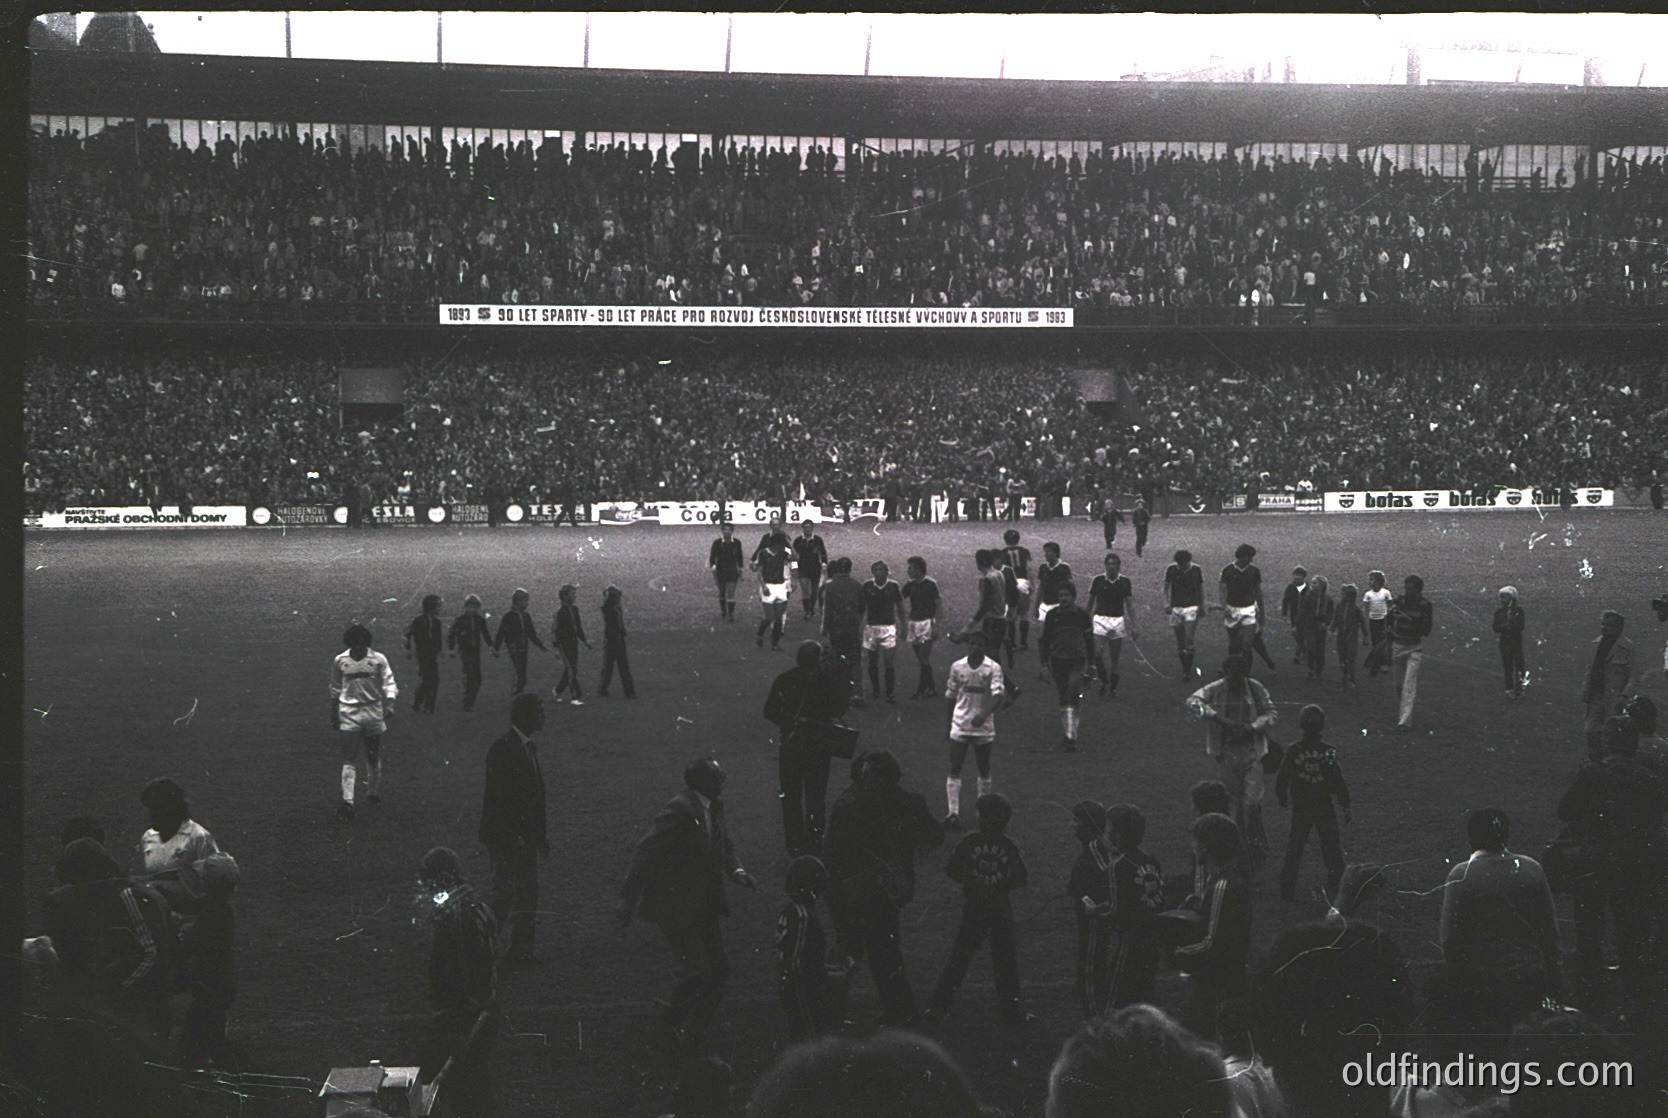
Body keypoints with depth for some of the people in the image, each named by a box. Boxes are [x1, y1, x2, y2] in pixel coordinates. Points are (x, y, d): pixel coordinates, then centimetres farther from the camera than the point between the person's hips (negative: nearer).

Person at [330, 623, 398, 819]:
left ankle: (373, 792, 33)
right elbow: (335, 689, 14)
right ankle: (347, 801, -15)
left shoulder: (378, 659, -2)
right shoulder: (340, 661, 3)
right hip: (349, 713, 0)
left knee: (374, 757, 12)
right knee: (349, 759, -9)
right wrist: (333, 715, 17)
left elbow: (389, 684, -5)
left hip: (374, 713, 0)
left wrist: (389, 705, -23)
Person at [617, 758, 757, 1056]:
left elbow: (723, 843, 19)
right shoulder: (680, 810, -21)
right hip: (677, 905, -9)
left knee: (718, 968, 9)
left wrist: (735, 869, -3)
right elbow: (646, 853, -22)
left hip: (703, 905, 9)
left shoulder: (713, 807, 5)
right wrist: (629, 902, -24)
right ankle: (667, 1030, 8)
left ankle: (694, 1035, 23)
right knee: (697, 970, -11)